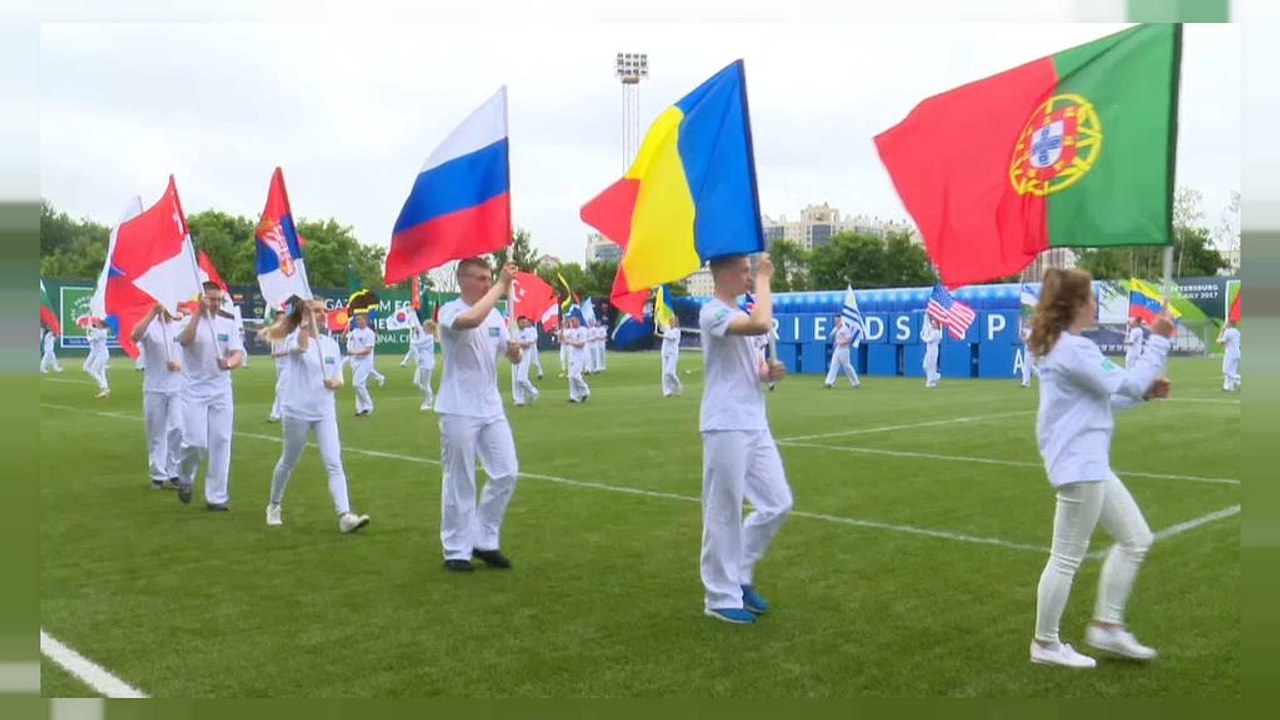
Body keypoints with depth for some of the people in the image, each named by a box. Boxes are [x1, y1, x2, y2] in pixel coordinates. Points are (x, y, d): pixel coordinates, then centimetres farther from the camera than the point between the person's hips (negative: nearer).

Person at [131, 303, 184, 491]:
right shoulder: (150, 325, -5)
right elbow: (135, 336, -29)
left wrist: (180, 365, -12)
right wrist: (153, 312, -34)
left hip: (177, 388, 2)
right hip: (154, 389, -2)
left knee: (178, 429, -3)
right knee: (156, 433, 6)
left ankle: (174, 473, 8)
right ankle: (158, 475, 15)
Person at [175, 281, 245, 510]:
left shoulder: (228, 324, 6)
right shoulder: (190, 321, -4)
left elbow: (238, 353, -4)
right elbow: (184, 340, -26)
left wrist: (230, 363, -27)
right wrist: (199, 312, -32)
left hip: (221, 392, 4)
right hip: (194, 391, -3)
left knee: (221, 444, 3)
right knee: (195, 442, -11)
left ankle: (217, 497, 11)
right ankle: (185, 479, 20)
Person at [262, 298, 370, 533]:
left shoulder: (331, 344, 7)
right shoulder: (294, 338, -7)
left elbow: (339, 379, 10)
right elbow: (301, 346, -33)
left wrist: (335, 383, -12)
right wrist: (306, 320, -35)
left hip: (325, 412, 3)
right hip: (297, 411, -3)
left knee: (334, 464, -9)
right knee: (288, 462, 14)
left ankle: (345, 516, -16)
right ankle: (274, 506, 37)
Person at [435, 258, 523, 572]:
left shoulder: (495, 315, 9)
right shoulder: (450, 311, -11)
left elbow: (512, 357, 14)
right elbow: (471, 320, -35)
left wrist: (514, 351, -10)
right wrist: (502, 285, -28)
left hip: (492, 409, 6)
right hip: (458, 412, -6)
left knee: (506, 474, 6)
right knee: (460, 483, 2)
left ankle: (486, 541, 20)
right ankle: (457, 550, 14)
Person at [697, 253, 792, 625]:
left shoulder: (740, 316, 18)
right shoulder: (713, 313, -12)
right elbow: (762, 325, -29)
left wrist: (768, 373, 3)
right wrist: (764, 280, -15)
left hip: (755, 425, 9)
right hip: (726, 427, -9)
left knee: (777, 503, 11)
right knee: (725, 514, 0)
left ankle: (740, 577, 25)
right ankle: (721, 597, 12)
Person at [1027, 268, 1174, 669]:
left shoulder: (1065, 346, 15)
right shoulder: (1073, 350, -19)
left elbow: (1103, 398, 21)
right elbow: (1124, 383, -17)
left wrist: (1144, 392, 9)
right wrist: (1159, 340, -9)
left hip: (1090, 464, 11)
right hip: (1078, 466, -11)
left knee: (1135, 539, 17)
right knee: (1068, 558, 0)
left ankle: (1106, 627, 23)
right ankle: (1045, 644, 13)